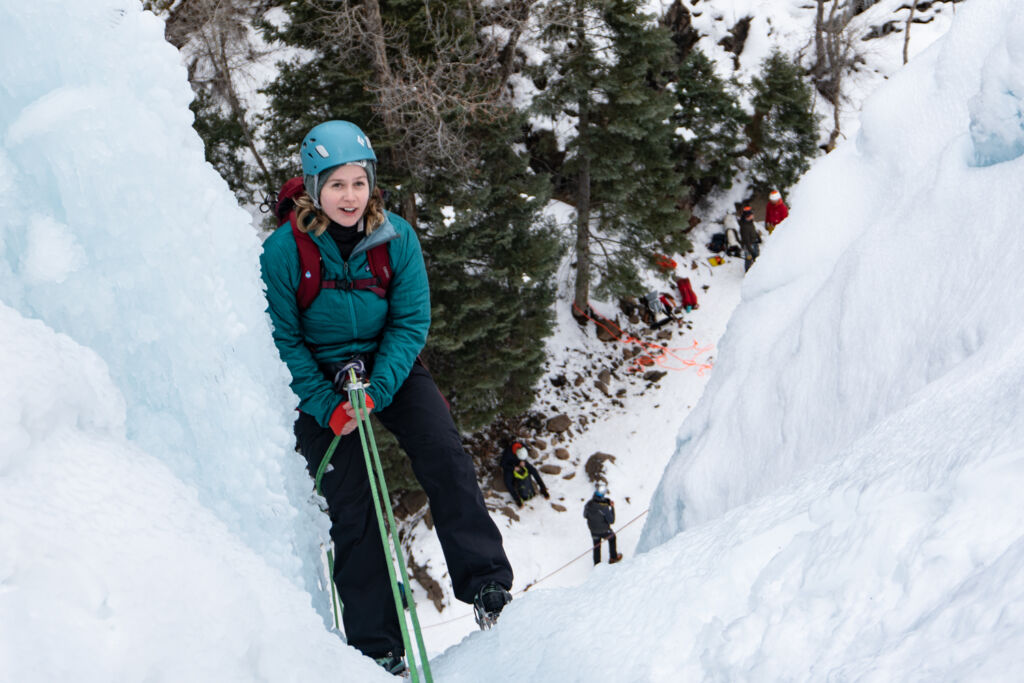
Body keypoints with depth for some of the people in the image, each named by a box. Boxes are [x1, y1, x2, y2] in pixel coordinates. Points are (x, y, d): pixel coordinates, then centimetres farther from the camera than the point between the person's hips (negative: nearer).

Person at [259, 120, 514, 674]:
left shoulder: (397, 237, -12)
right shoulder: (282, 251, -17)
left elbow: (410, 322, -9)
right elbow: (282, 341, -11)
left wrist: (375, 390, -21)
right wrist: (327, 407, -19)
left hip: (389, 366, 2)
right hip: (317, 378, -1)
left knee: (445, 457, -19)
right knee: (352, 507, -3)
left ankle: (488, 587, -11)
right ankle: (375, 646, 5)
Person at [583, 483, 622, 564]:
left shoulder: (589, 504, -22)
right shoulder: (604, 507, -35)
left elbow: (585, 515, -4)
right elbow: (611, 521, -23)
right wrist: (612, 507, -16)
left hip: (593, 530, 3)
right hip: (604, 530, -3)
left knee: (596, 546, 25)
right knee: (612, 538, 29)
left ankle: (597, 563, 40)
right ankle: (613, 557, 45)